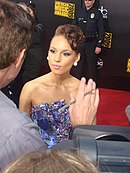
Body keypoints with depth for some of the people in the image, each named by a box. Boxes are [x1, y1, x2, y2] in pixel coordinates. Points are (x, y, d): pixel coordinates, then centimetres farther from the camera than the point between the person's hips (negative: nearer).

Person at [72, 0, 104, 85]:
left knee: (91, 65, 3)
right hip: (79, 42, 3)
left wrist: (99, 46, -8)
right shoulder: (79, 13, 8)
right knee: (78, 65, 7)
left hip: (91, 43, -3)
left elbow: (101, 31, -4)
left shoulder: (97, 13, -2)